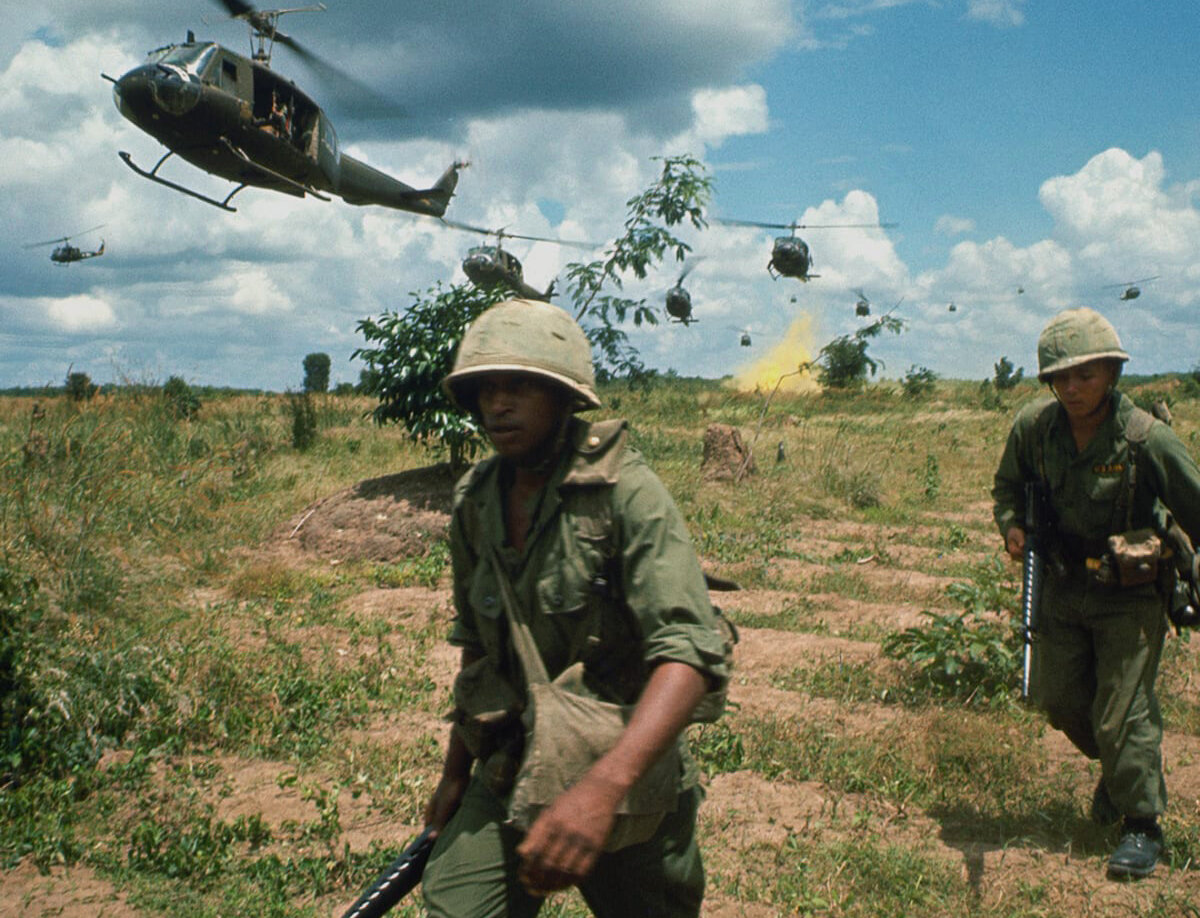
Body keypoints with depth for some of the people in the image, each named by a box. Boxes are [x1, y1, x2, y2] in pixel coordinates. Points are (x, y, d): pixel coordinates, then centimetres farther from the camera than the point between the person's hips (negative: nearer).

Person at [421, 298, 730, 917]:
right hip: (514, 765, 4)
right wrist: (456, 771, 17)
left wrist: (601, 787, -43)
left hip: (627, 767, -4)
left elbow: (690, 657, -30)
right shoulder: (475, 500, 0)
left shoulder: (626, 492, -20)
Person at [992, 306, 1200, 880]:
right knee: (1058, 699, 13)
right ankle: (1116, 768, 42)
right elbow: (1008, 484, 10)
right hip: (1064, 586, 5)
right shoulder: (1034, 426, -10)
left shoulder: (1147, 439, -22)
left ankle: (1142, 826, 13)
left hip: (1131, 595, -5)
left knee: (1124, 712, -5)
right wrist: (1012, 526, -10)